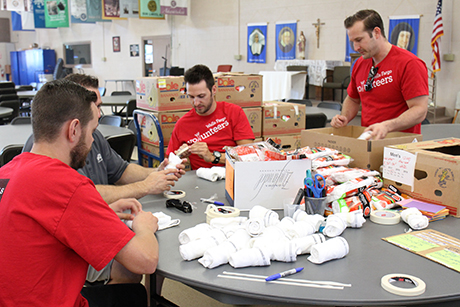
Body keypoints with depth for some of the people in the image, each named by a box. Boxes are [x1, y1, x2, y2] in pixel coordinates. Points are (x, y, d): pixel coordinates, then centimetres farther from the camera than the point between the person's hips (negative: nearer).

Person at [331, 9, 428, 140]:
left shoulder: (409, 64, -9)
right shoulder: (359, 64, 12)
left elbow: (420, 111, -14)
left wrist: (387, 126, -28)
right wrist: (344, 118, 6)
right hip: (367, 141, 6)